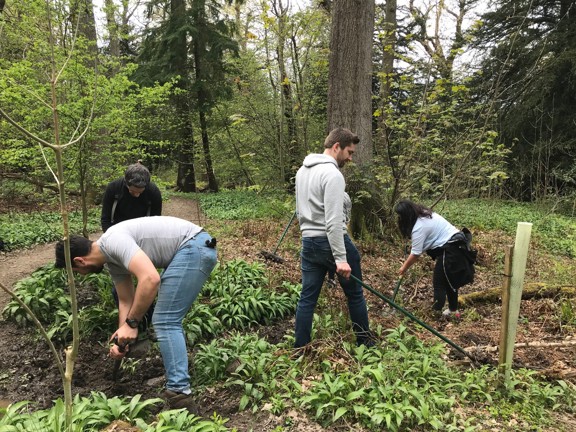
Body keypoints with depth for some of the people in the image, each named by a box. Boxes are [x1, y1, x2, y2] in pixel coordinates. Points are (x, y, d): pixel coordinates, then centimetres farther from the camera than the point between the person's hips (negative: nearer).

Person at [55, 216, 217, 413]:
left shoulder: (114, 241, -18)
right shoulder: (112, 260, 13)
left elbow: (150, 279, -30)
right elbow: (126, 301, 21)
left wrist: (131, 324, -20)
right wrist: (122, 338, 12)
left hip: (195, 247, -11)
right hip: (195, 249, 11)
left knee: (165, 321, -10)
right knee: (168, 319, 24)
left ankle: (179, 394, -9)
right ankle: (178, 375, 37)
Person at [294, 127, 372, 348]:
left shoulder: (302, 171, 12)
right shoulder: (332, 174, -17)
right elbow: (334, 221, -23)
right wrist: (341, 258, -23)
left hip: (308, 242, 8)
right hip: (331, 242, -8)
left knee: (307, 297, 11)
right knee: (355, 294, 10)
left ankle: (299, 348, 16)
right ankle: (365, 342, 25)